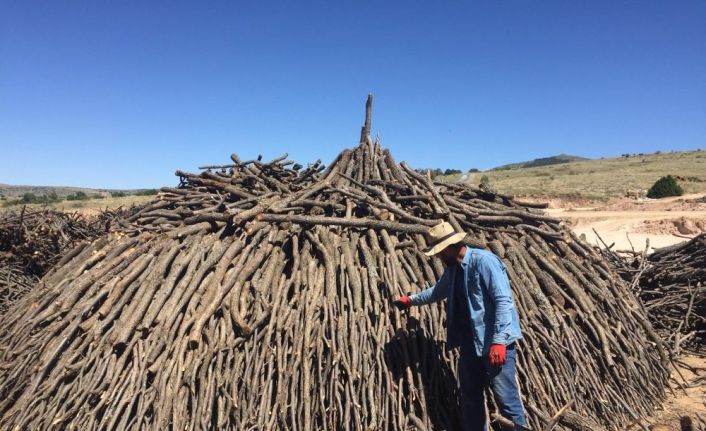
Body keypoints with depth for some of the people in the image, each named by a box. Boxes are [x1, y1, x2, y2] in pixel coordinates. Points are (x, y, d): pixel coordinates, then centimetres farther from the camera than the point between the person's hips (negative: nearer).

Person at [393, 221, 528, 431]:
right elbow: (437, 291, 31)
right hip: (470, 342, 9)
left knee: (505, 396, -6)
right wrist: (411, 300, 36)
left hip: (495, 342, -9)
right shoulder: (452, 270, 10)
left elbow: (503, 301, -22)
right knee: (470, 394, 16)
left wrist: (499, 341, -26)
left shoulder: (483, 260, -17)